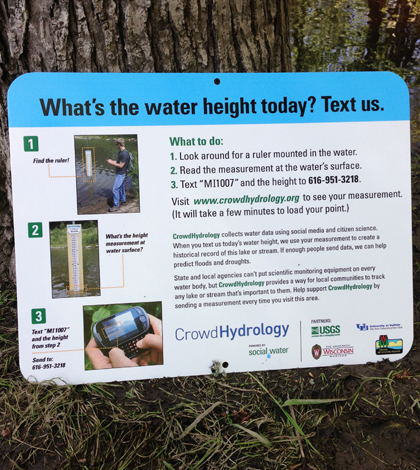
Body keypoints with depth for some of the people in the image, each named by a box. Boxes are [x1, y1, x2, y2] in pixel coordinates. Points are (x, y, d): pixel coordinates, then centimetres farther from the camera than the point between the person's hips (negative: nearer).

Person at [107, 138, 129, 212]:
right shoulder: (121, 152, 8)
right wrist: (112, 161, 9)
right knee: (121, 188, 21)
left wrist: (111, 163, -15)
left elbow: (121, 165, -24)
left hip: (121, 174, -10)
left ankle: (116, 206, -4)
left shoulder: (124, 154, -24)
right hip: (120, 173, 10)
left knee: (115, 189, -9)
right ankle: (123, 201, 35)